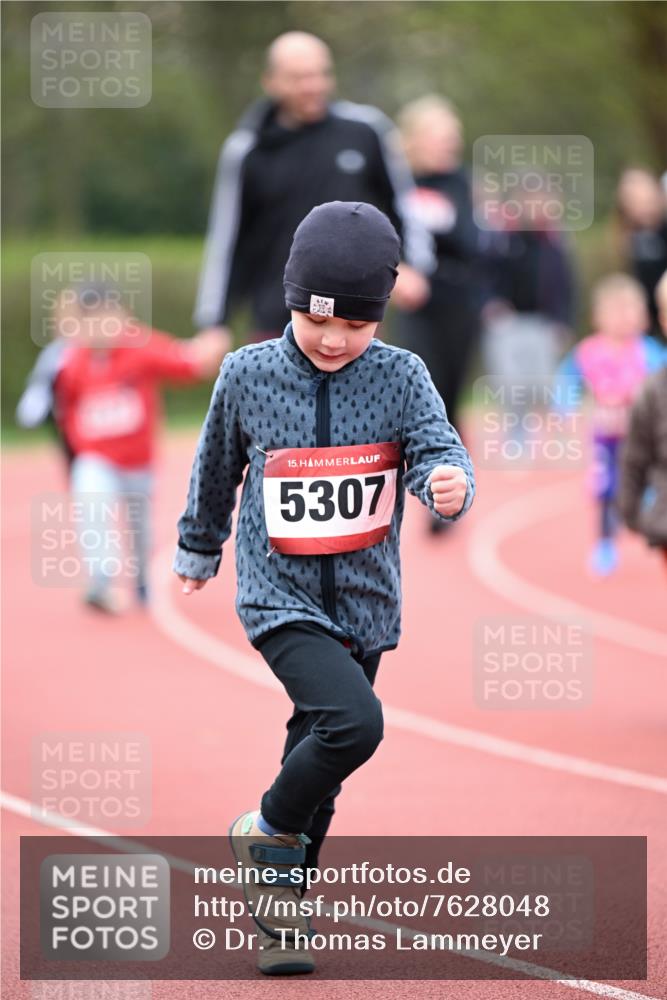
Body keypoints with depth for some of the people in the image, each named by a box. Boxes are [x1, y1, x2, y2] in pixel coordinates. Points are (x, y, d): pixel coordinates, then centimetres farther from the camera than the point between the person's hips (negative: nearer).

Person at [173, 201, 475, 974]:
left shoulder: (401, 377, -5)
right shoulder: (248, 375, -6)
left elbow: (437, 448, -18)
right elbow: (217, 467, 10)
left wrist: (449, 483, -42)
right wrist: (198, 548, 25)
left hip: (365, 606, 3)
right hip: (281, 598, -3)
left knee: (320, 752, 12)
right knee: (355, 721, -25)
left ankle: (278, 913, 28)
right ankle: (268, 830, -1)